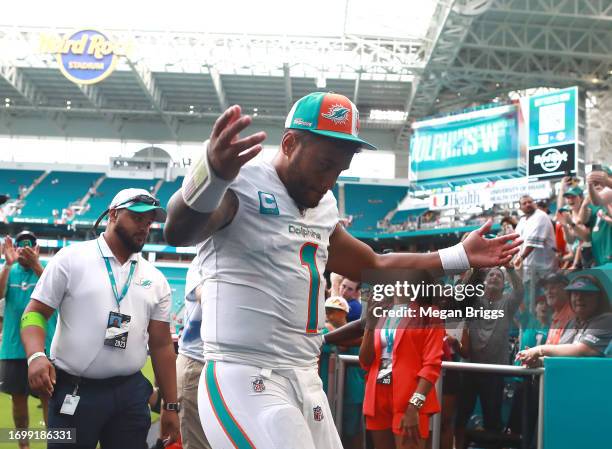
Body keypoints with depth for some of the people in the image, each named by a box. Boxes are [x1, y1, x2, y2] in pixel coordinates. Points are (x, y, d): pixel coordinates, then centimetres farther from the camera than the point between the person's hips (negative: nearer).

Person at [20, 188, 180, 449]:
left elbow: (161, 345, 10)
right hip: (74, 392, -3)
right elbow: (35, 312, -2)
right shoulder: (71, 259, -1)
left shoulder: (155, 280, 9)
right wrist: (36, 356, -22)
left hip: (131, 394, 4)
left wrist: (171, 406, 7)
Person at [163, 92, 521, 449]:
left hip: (307, 382, 8)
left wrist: (460, 257, 27)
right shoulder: (240, 185, -10)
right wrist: (212, 173, -54)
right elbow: (178, 232, -32)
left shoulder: (323, 208, 16)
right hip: (246, 381, -8)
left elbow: (373, 267, 30)